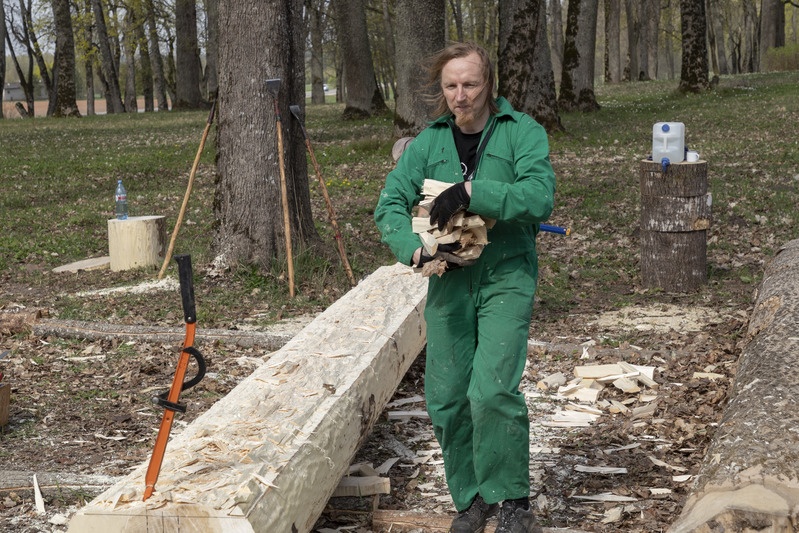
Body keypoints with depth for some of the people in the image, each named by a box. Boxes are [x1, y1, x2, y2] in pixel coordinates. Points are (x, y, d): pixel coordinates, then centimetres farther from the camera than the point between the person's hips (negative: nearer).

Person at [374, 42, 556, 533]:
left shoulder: (522, 132, -4)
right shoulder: (429, 142, 8)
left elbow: (540, 196, -18)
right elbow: (389, 206, 5)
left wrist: (472, 191, -27)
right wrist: (416, 249, -14)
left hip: (507, 276, -4)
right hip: (449, 279, 5)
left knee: (492, 390, -18)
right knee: (446, 398, 6)